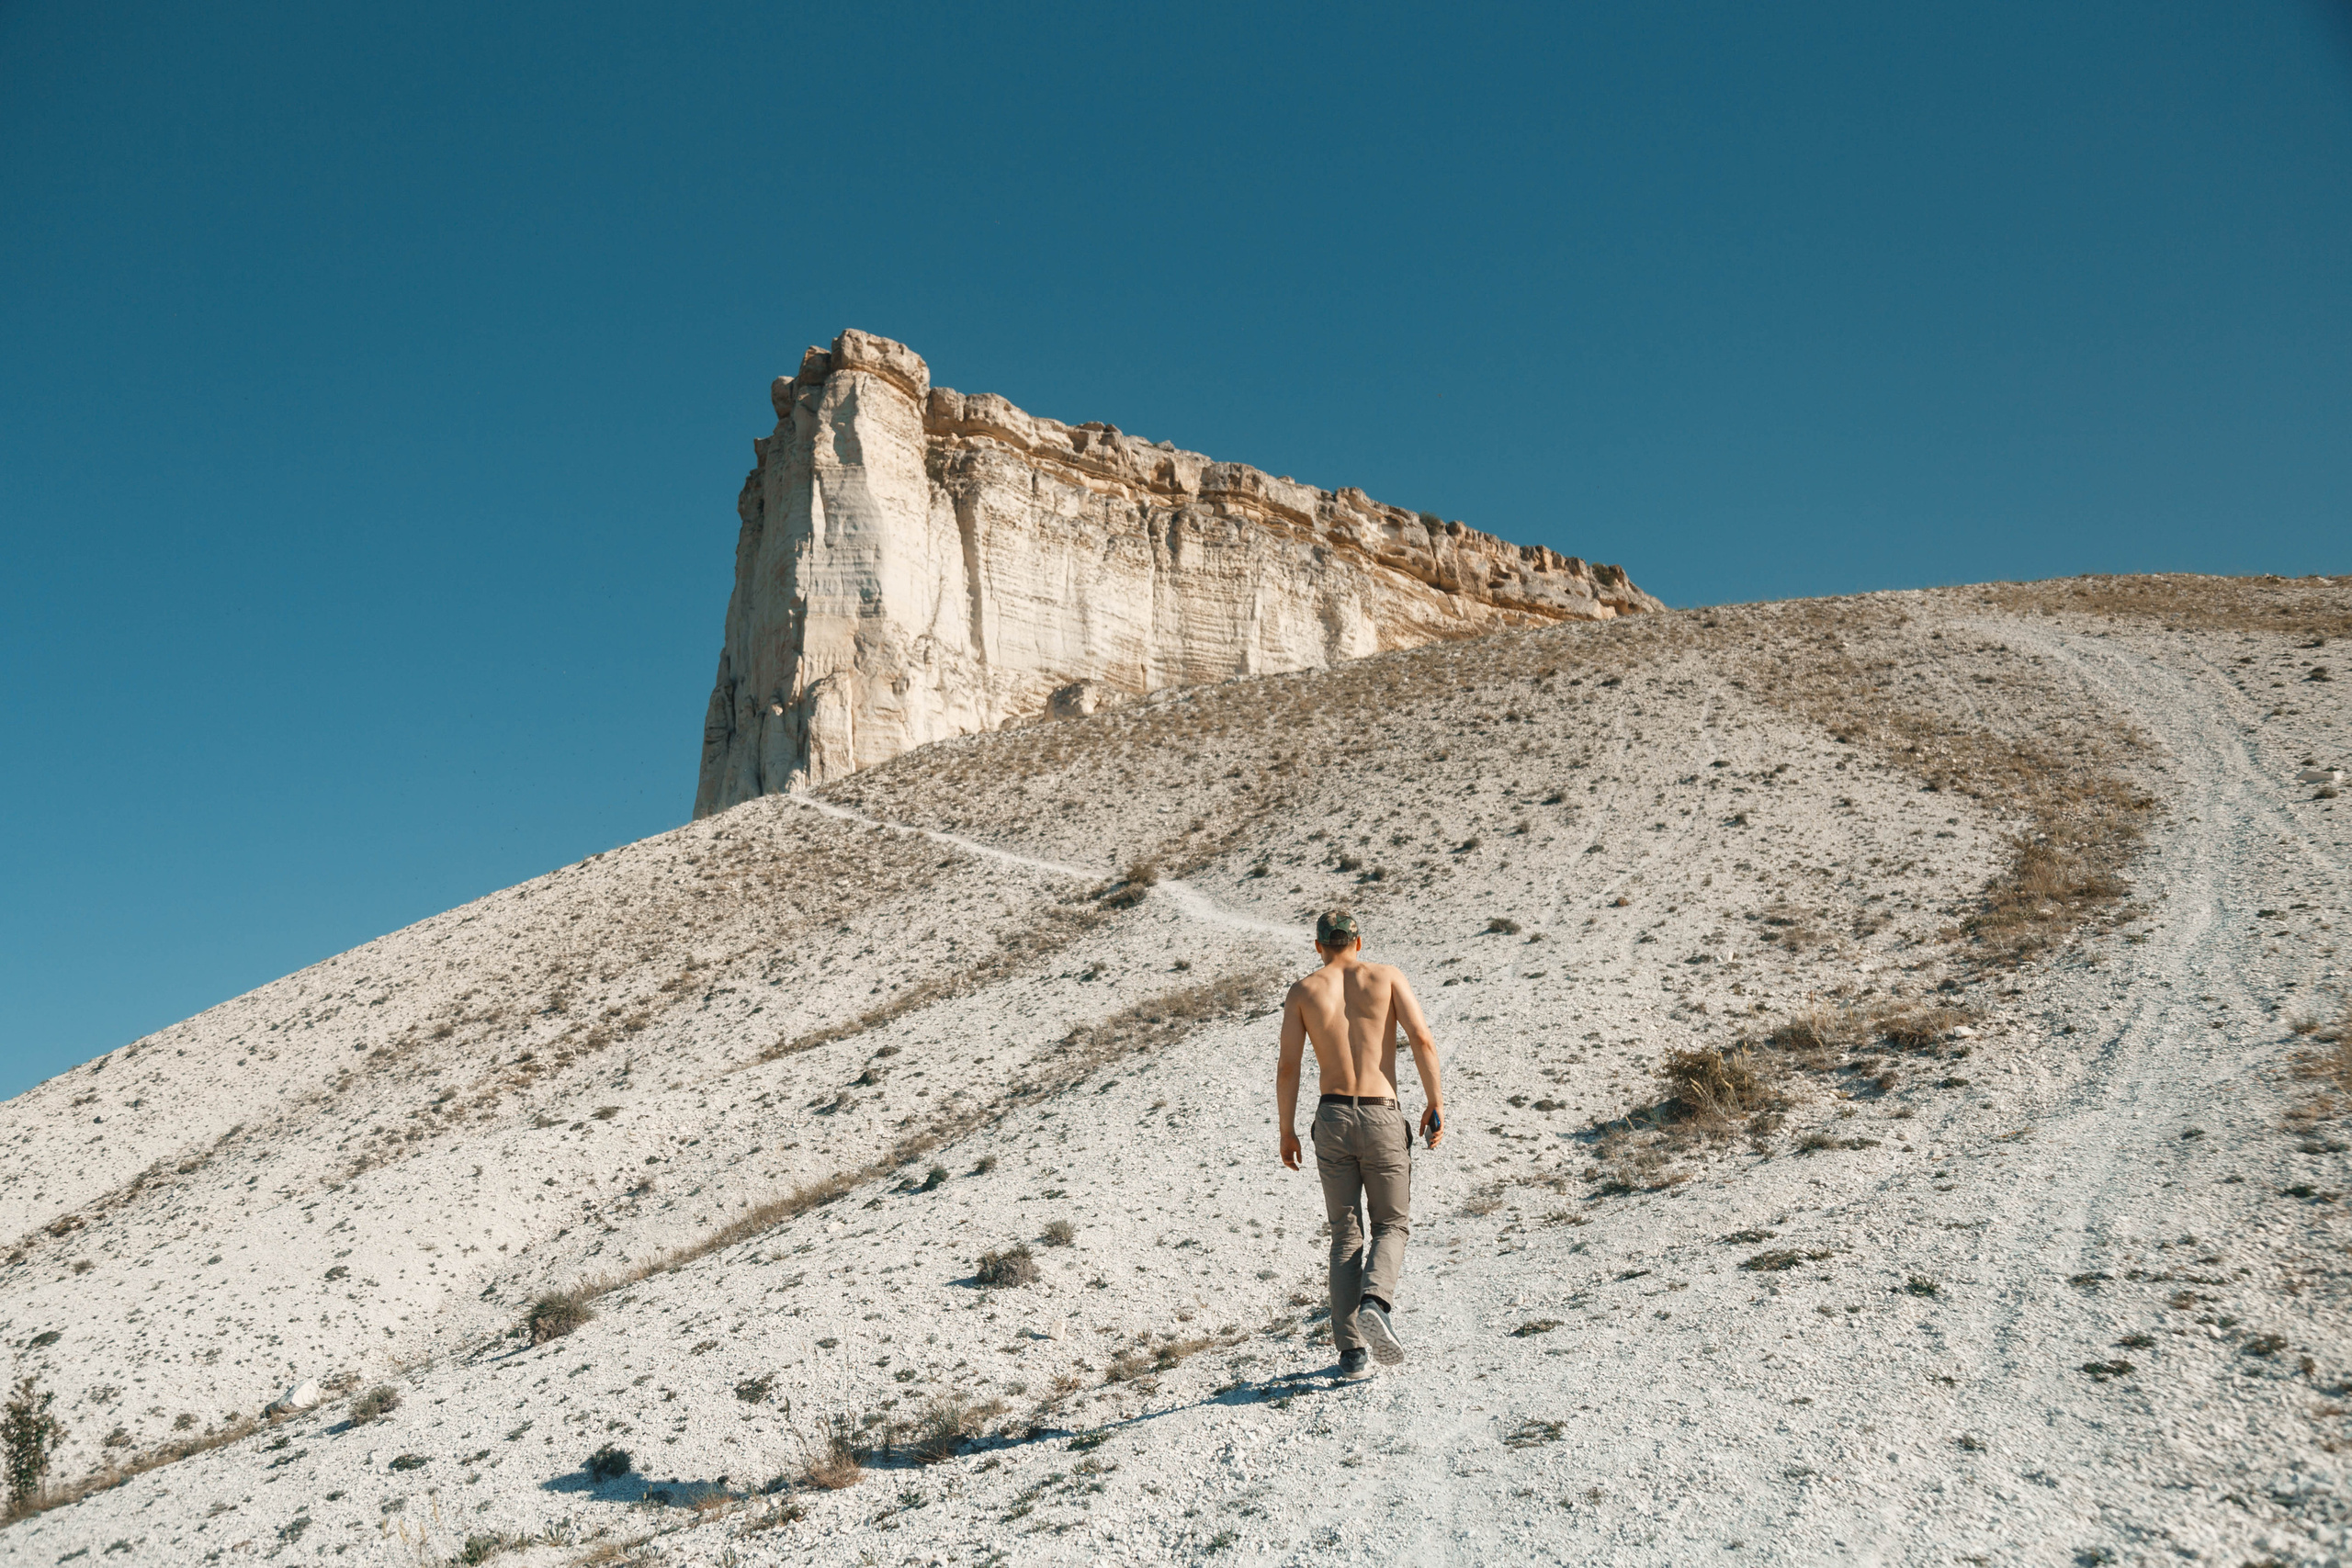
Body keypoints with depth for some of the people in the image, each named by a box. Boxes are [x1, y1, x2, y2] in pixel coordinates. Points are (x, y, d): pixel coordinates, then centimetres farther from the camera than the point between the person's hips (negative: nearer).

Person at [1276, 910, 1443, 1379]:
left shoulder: (1303, 992, 6)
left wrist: (1287, 1132, 8)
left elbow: (1287, 1068, 0)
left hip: (1332, 1119, 1)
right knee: (1392, 1225, 15)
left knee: (1345, 1236, 14)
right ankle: (1375, 1302, -14)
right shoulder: (1387, 976, 4)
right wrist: (1435, 1103, 1)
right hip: (1382, 1118, -1)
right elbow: (1422, 1040, -7)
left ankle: (1351, 1350, 7)